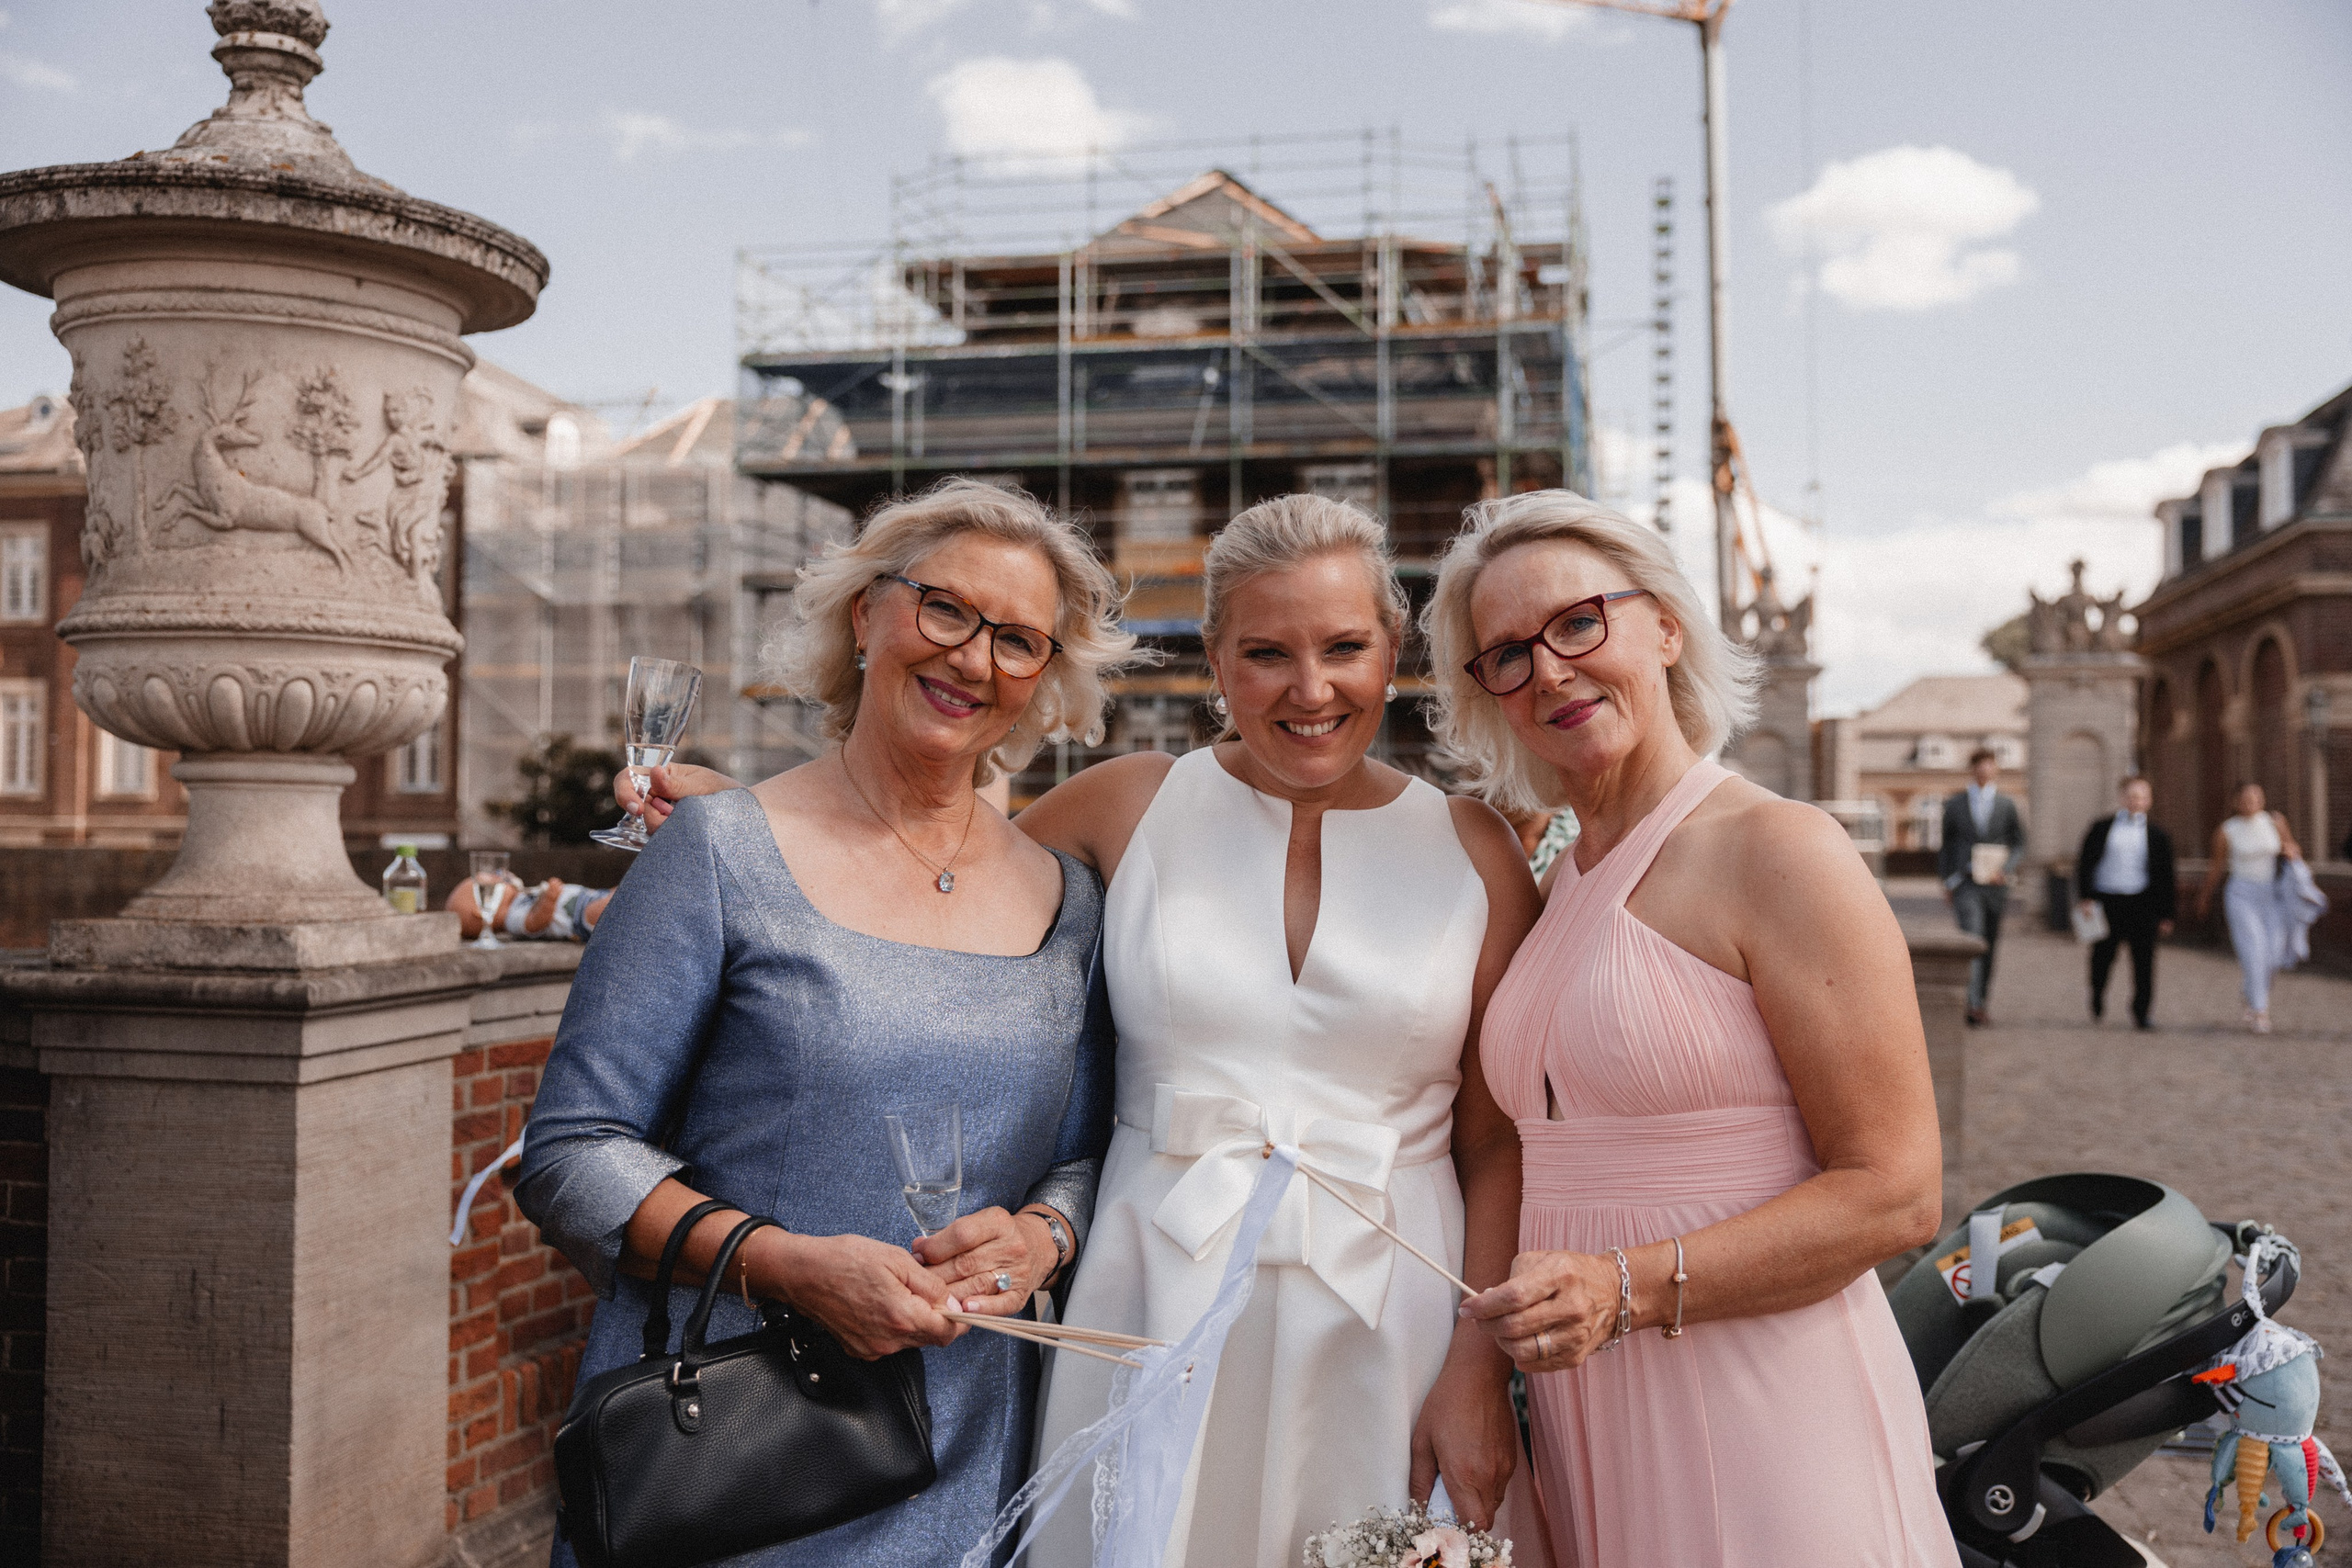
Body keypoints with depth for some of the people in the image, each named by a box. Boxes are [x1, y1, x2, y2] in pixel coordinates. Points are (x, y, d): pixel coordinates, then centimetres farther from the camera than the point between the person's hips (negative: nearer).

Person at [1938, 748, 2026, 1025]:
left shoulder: (2007, 806, 7)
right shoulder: (1954, 804, 6)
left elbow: (2019, 844, 7)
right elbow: (1945, 844, 11)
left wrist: (2005, 868, -11)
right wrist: (1947, 880, 6)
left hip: (1995, 884, 2)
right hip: (1965, 883, -2)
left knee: (1989, 944, 8)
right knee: (1972, 938, -16)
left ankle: (1981, 998, 22)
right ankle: (1973, 1004, -21)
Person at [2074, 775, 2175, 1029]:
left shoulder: (2157, 835, 9)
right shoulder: (2100, 829, 7)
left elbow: (2165, 876, 10)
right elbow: (2085, 863, 5)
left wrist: (2165, 914, 6)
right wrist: (2085, 898, -6)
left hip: (2141, 904, 0)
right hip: (2106, 902, 0)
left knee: (2144, 960, -3)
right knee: (2102, 958, 6)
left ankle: (2141, 1013, 7)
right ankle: (2097, 998, 32)